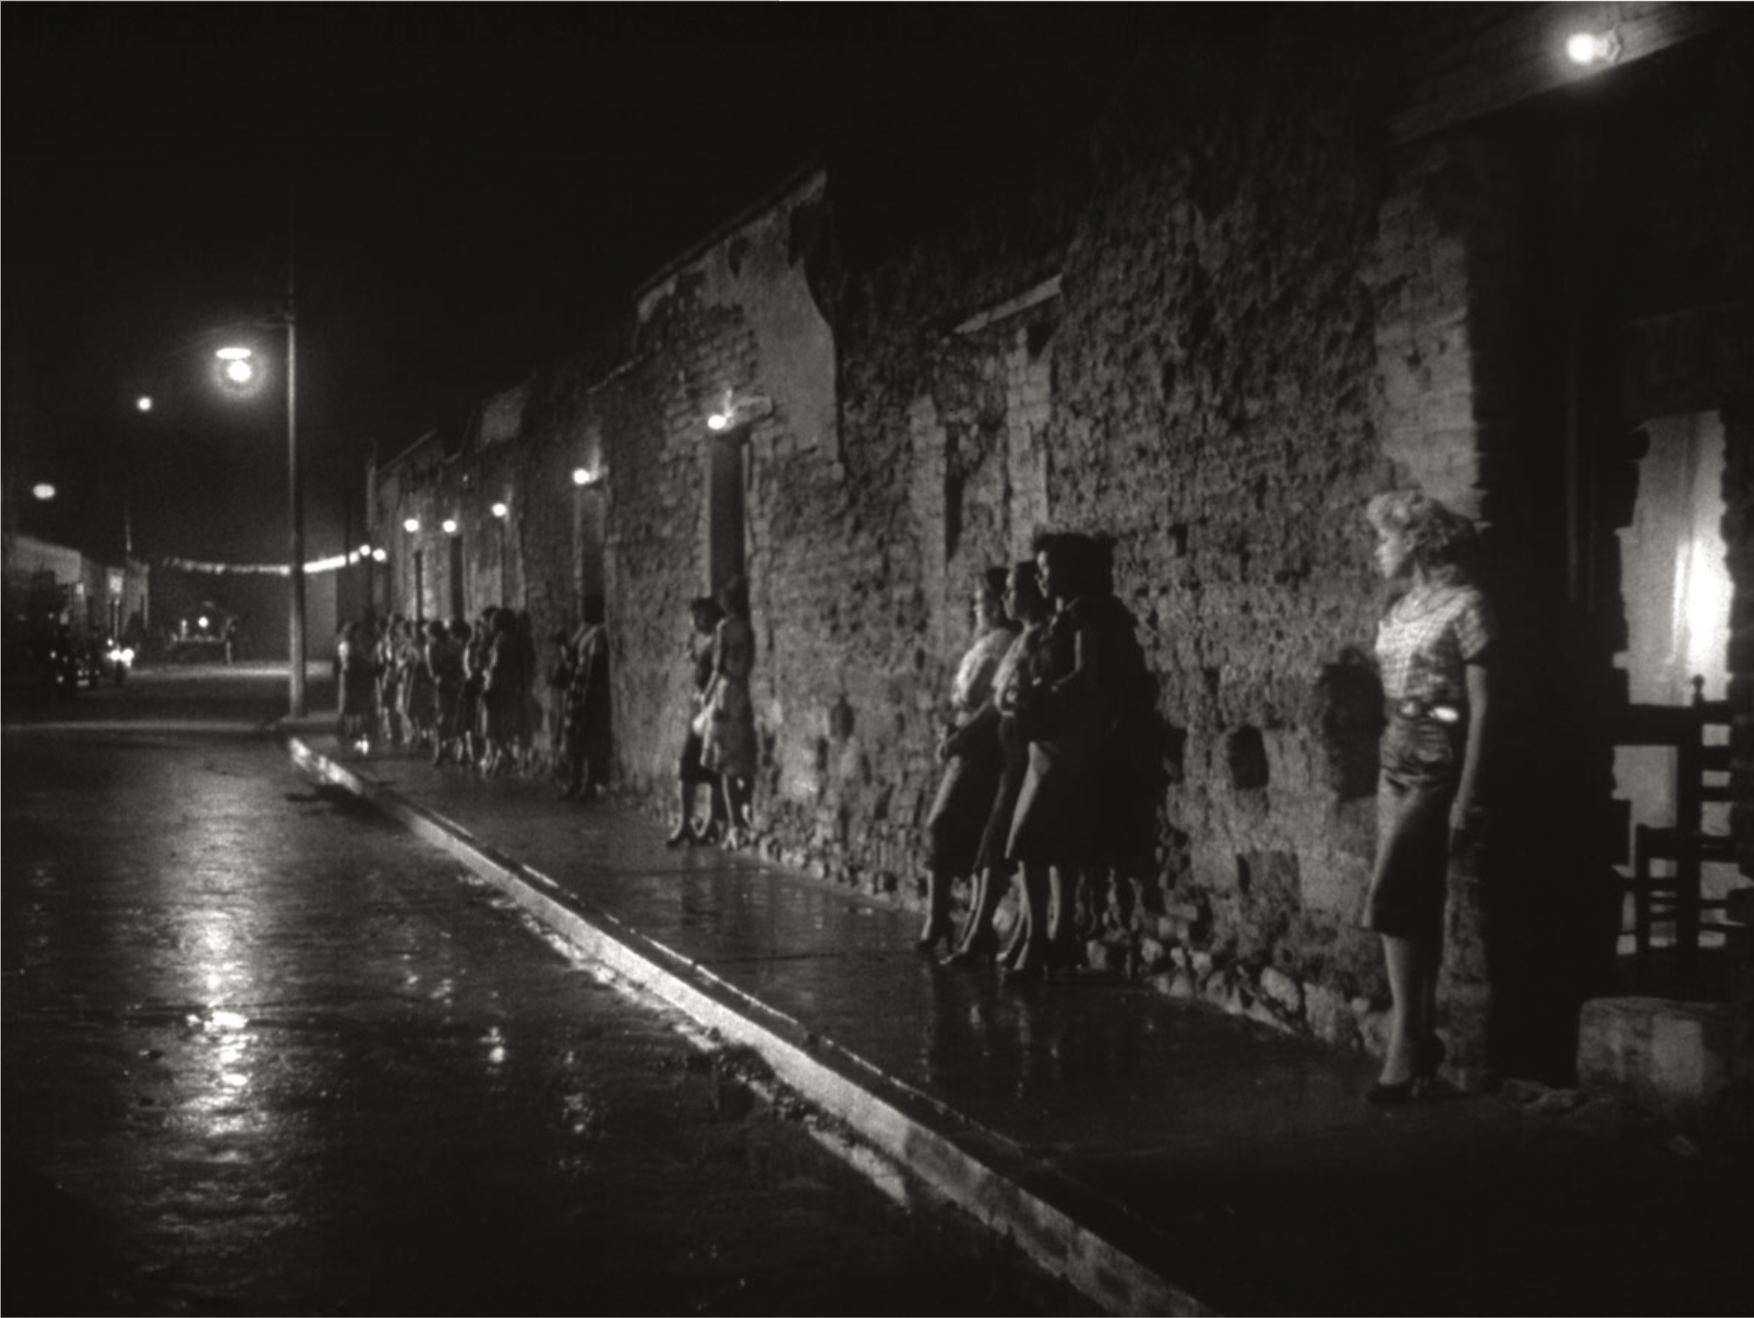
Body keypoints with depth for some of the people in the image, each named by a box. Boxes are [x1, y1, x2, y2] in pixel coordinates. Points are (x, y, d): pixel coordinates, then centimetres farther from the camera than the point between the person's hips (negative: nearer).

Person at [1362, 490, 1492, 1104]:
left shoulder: (1464, 607, -10)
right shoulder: (1400, 607, 13)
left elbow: (1481, 707, -12)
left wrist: (1466, 796, -16)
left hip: (1436, 768, -7)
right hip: (1395, 761, 8)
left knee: (1392, 902, -13)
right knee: (1415, 908, 8)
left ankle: (1408, 1043, -7)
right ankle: (1419, 1038, 13)